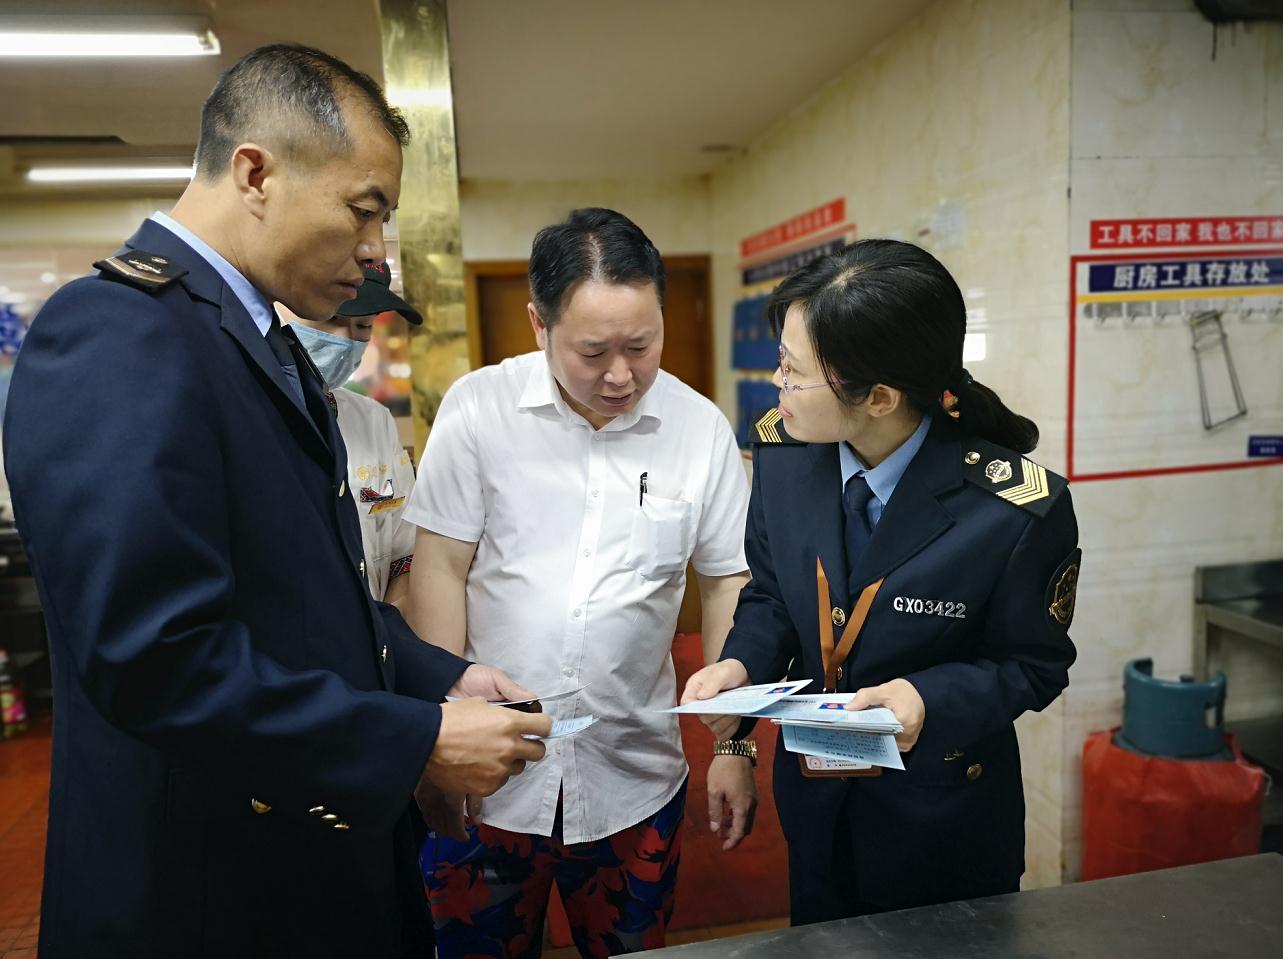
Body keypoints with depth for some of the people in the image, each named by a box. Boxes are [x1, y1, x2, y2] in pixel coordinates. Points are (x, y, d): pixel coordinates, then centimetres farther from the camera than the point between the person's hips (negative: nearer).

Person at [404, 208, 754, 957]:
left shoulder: (701, 427, -6)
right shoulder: (477, 409, -9)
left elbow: (729, 586, 1)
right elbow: (441, 569, -4)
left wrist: (733, 745, 2)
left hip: (634, 781, 1)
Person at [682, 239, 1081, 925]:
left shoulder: (1019, 508, -27)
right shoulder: (783, 455, -15)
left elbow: (1034, 663, -13)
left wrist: (931, 700, -30)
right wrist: (741, 664, -20)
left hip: (941, 816, -3)